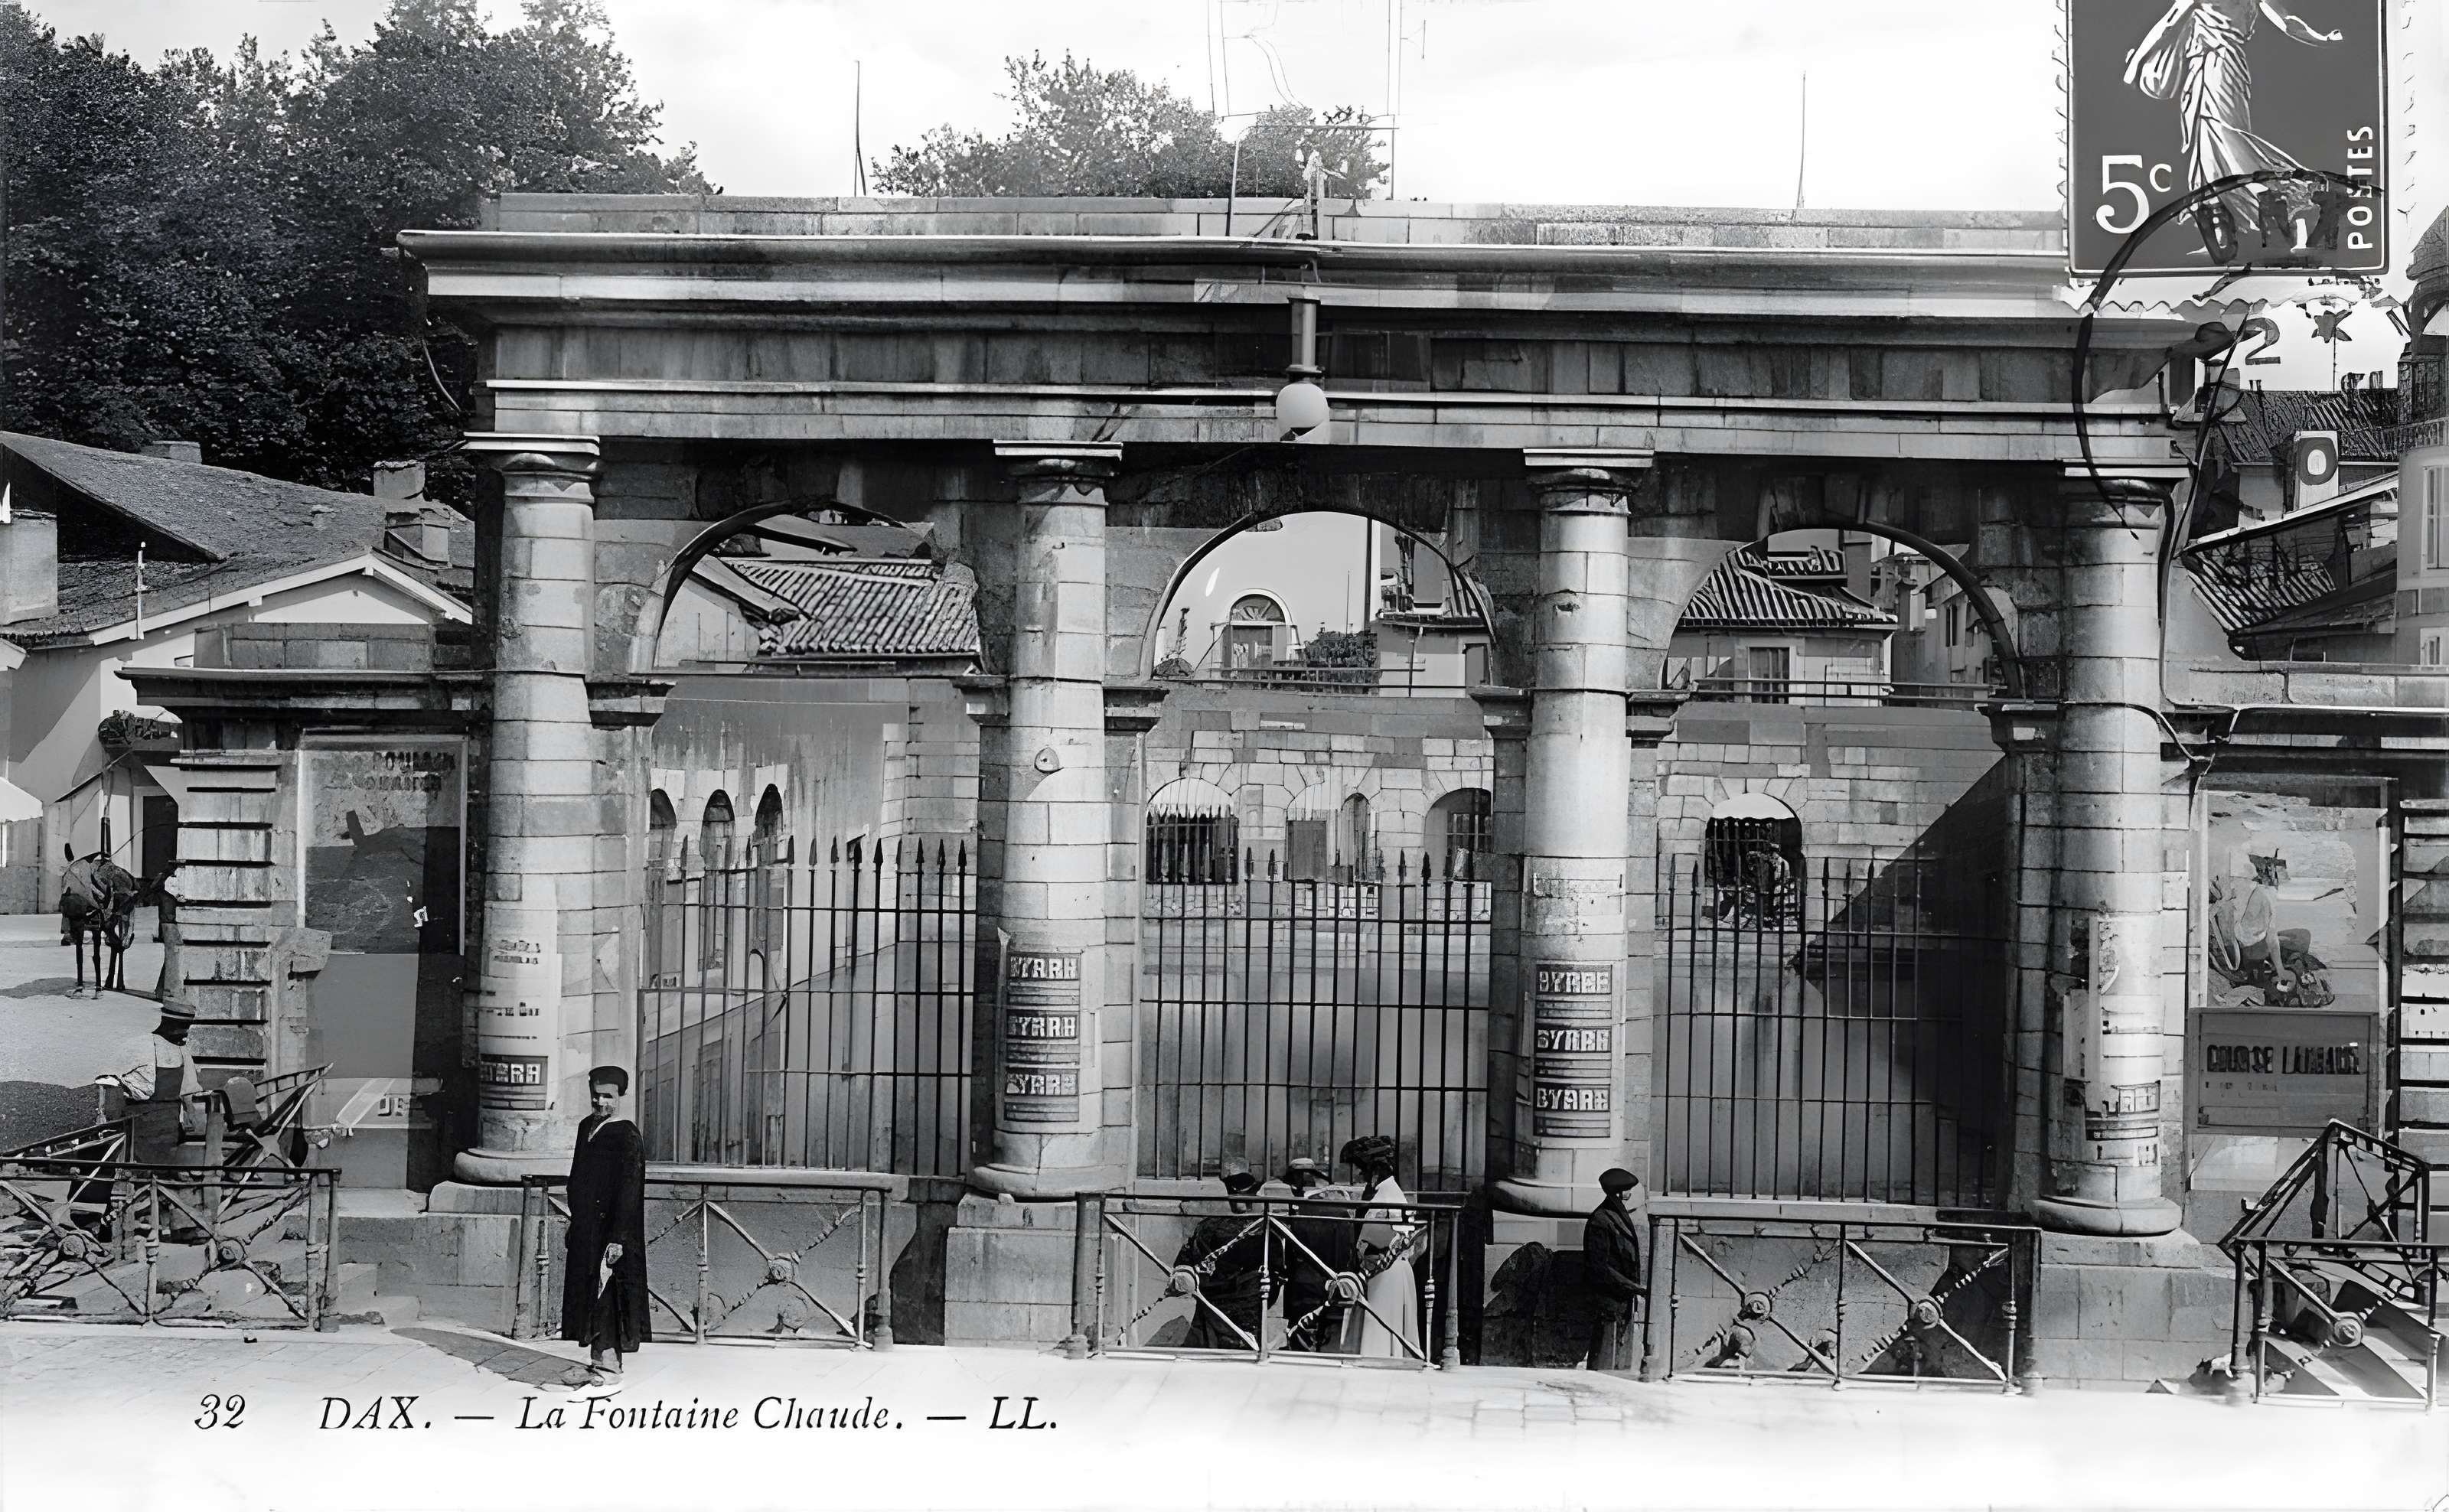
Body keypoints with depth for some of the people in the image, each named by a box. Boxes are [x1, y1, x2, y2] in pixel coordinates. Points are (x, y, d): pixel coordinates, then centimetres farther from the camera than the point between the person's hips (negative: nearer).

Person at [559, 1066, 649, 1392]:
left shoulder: (627, 1138, -15)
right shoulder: (587, 1126, 11)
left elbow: (628, 1193, -18)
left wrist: (617, 1239, -22)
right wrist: (575, 1221, 20)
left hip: (609, 1230, -8)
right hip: (585, 1229, 9)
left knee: (605, 1300, -5)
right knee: (588, 1297, 13)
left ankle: (609, 1374, 0)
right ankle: (598, 1364, 24)